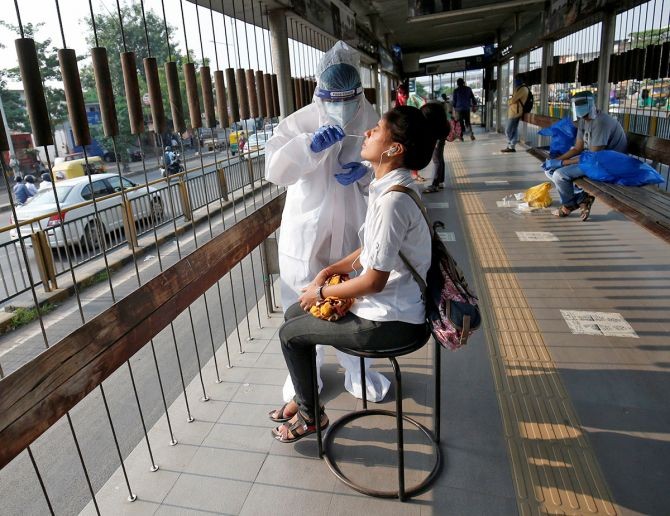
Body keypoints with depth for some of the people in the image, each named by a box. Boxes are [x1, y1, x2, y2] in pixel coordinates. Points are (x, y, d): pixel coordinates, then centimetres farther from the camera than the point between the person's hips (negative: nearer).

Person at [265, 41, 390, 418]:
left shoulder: (372, 122, -1)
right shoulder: (301, 122, -4)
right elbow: (274, 170, -11)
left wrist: (366, 172, -18)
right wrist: (308, 146, -27)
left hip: (352, 232, 1)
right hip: (307, 233, -1)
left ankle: (359, 375, 37)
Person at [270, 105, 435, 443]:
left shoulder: (392, 201, -27)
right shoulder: (388, 187, 4)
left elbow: (374, 281, -25)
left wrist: (322, 292, -11)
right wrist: (330, 271, 5)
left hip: (389, 321, -9)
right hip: (387, 302, 9)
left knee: (289, 334, 2)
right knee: (294, 314, 16)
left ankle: (310, 416, 25)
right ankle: (303, 399, 33)